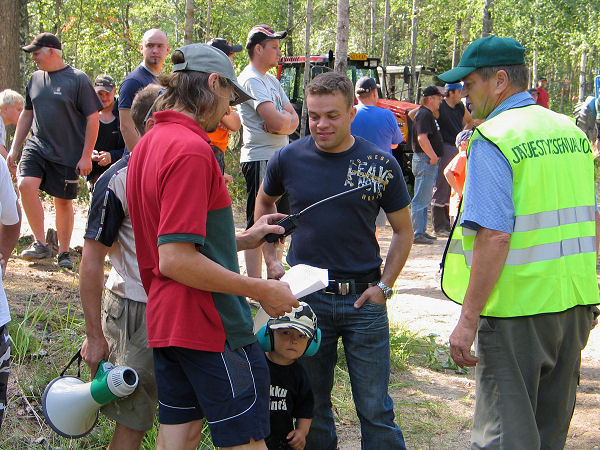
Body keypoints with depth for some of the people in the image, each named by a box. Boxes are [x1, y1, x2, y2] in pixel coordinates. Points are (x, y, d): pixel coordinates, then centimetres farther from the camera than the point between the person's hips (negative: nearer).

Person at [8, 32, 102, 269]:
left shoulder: (77, 79, -6)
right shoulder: (36, 78, 10)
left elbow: (92, 118, -6)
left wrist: (86, 156, -10)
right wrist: (14, 148, 16)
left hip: (67, 152, -4)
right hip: (36, 145, 4)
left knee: (63, 201, 4)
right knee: (26, 184, -20)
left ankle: (64, 253, 21)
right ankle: (40, 243, -10)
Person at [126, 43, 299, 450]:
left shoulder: (148, 144, 10)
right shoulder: (191, 149, -20)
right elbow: (176, 260, -25)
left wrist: (241, 239, 18)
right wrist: (262, 290, -19)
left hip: (165, 320, 9)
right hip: (212, 326, -9)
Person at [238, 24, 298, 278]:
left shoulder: (271, 80, 18)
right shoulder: (251, 79, -12)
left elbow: (292, 120, 13)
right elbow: (276, 121, -23)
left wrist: (284, 121, -10)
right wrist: (287, 118, 0)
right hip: (260, 160, -10)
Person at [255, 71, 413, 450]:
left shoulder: (381, 164, -5)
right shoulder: (289, 159, -2)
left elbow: (403, 231, 5)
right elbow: (265, 202, 18)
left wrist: (384, 285, -4)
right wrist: (272, 260, 9)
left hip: (363, 299, -1)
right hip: (305, 296, 2)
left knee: (375, 409, 2)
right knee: (313, 404, 13)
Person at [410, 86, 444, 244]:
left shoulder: (427, 114, 19)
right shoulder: (425, 114, -14)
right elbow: (422, 138, -26)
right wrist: (433, 156, -20)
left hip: (429, 161, 11)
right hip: (425, 160, -11)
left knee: (425, 199, 15)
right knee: (421, 200, -9)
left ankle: (421, 231, 22)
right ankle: (417, 233, -7)